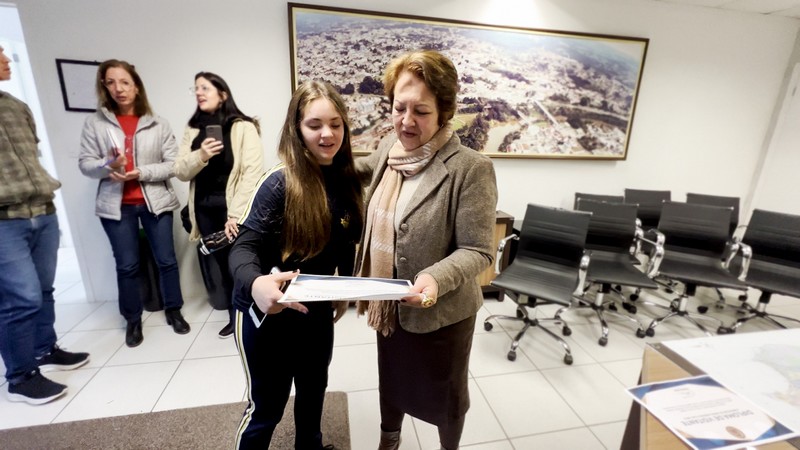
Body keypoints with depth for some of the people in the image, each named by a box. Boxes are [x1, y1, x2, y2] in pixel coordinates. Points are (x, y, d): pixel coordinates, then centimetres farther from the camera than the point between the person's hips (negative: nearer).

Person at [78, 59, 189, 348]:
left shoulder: (157, 124, 2)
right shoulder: (95, 123, 3)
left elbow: (174, 164, -3)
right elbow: (85, 163, 1)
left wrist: (142, 172, -16)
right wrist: (108, 165, -19)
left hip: (155, 202, 0)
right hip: (116, 205, 0)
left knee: (166, 260, 6)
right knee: (126, 266, 8)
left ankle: (173, 310, 25)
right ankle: (133, 319, 25)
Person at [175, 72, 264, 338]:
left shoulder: (243, 127, -6)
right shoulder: (193, 130, 12)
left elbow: (252, 173, -14)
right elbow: (181, 172, 8)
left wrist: (236, 214, -19)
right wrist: (200, 156, -13)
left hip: (235, 210, -5)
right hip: (205, 211, 6)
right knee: (223, 267, 15)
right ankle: (235, 318, 31)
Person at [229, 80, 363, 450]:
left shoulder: (347, 180, -4)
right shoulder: (280, 183, -21)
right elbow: (245, 246, -24)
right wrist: (256, 285, -44)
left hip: (317, 310, 6)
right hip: (269, 313, -6)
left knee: (313, 393, 27)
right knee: (266, 407, 13)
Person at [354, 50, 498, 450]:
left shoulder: (470, 168, -23)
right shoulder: (390, 146, -4)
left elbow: (477, 251, -21)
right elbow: (365, 166, 20)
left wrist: (436, 279, -37)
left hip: (442, 313, -5)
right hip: (389, 305, 6)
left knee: (444, 392, 22)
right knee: (391, 379, 30)